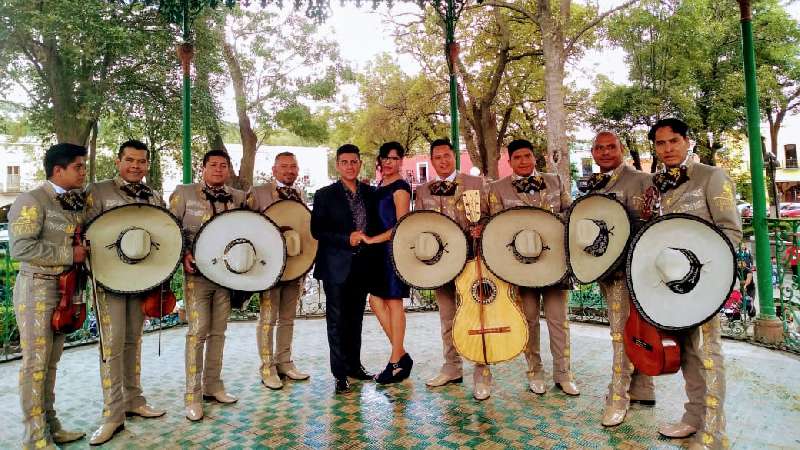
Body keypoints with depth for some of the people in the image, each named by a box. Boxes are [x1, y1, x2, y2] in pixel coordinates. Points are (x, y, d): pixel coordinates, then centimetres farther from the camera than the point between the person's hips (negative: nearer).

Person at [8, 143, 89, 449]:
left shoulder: (76, 202, 10)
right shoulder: (32, 201, -12)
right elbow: (21, 248, -22)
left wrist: (85, 251, 5)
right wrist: (69, 254, -18)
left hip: (65, 287, 7)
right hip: (37, 288, -7)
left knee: (51, 361, 14)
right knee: (35, 362, 0)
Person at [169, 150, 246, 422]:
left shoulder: (239, 198, 9)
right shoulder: (184, 193, 1)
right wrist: (183, 255, -12)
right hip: (197, 273, -3)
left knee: (218, 331, 11)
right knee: (198, 331, -5)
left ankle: (212, 386, 23)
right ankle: (193, 395, 6)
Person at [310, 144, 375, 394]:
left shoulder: (370, 192, 8)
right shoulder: (325, 195, -3)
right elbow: (317, 230, -8)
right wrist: (347, 239, -17)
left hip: (362, 265, 4)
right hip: (337, 266, -4)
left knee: (356, 318, 14)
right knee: (337, 319, 2)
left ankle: (354, 365, 28)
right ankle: (340, 373, 12)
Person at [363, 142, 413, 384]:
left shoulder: (400, 188, -9)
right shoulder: (380, 186, 16)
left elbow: (402, 226, -15)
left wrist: (372, 239, -14)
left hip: (395, 250, -9)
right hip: (379, 252, 9)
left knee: (393, 302, -2)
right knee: (376, 301, 8)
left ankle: (396, 362, 10)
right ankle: (401, 355, 19)